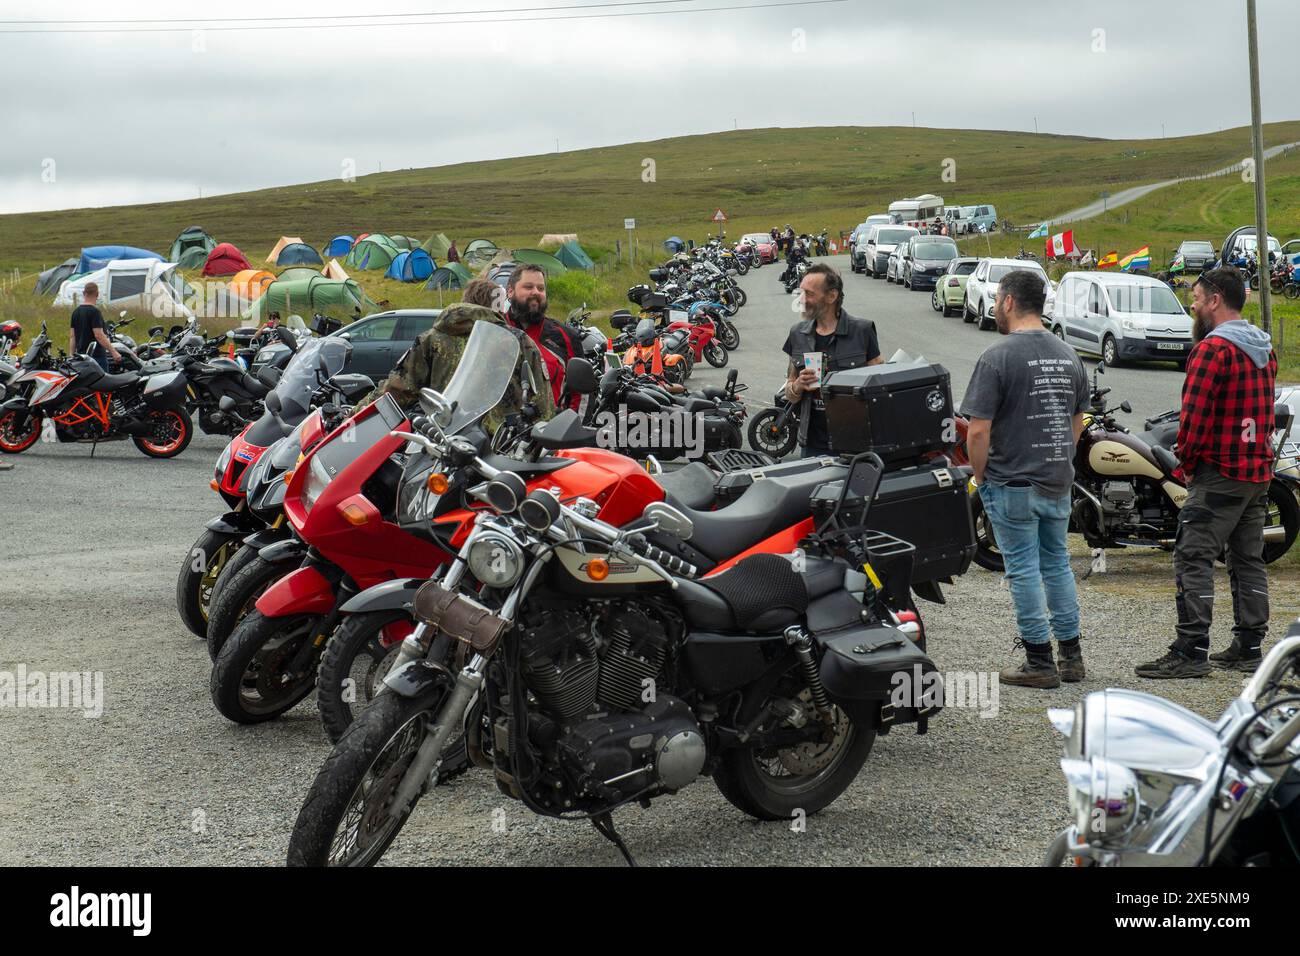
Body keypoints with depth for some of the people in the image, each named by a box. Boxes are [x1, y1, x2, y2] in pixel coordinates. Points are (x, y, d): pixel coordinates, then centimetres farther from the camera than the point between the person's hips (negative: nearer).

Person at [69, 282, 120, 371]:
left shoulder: (76, 311, 11)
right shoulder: (95, 311, -13)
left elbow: (72, 336, 12)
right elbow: (99, 335, -19)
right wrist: (113, 352, -18)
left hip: (81, 355, 8)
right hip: (96, 356, -8)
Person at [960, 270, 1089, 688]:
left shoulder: (998, 356, -15)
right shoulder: (1068, 355, 7)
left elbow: (978, 430, -17)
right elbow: (1077, 422, 15)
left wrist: (980, 477, -3)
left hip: (1012, 485, -7)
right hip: (1059, 481, 7)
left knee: (1024, 569, 1)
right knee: (1057, 564, 16)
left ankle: (1040, 662, 6)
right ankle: (1071, 655, 22)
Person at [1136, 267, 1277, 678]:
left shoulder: (1213, 347, -15)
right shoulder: (1265, 348, 14)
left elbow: (1195, 413, -18)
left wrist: (1186, 463, -7)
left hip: (1219, 473, -9)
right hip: (1259, 472, 9)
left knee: (1193, 558, -8)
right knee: (1248, 559, 13)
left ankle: (1190, 651, -11)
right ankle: (1248, 647, 17)